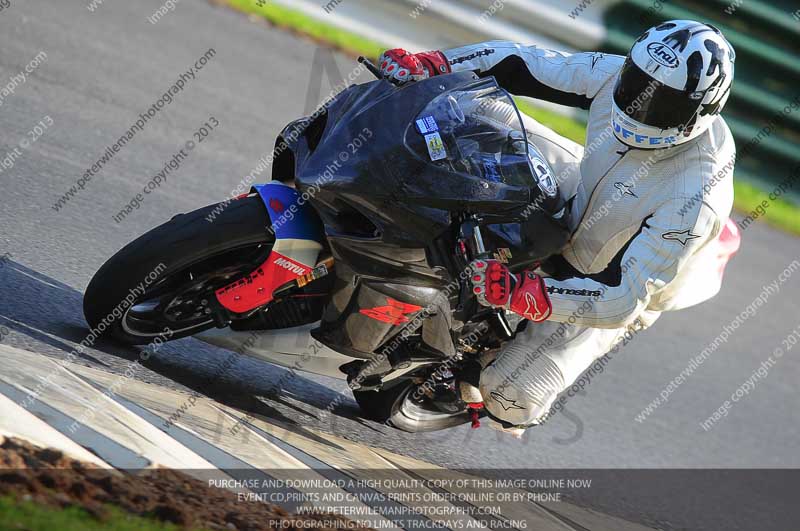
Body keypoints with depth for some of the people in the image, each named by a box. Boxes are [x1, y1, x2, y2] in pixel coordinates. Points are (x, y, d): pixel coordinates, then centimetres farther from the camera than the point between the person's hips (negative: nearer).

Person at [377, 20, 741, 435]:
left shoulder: (694, 201, -40)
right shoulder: (624, 77, -25)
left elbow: (623, 298, -40)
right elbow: (527, 65, -19)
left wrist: (518, 293, -52)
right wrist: (427, 65, -30)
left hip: (605, 285, -5)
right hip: (579, 199, 6)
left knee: (509, 392, -9)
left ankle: (510, 416, 28)